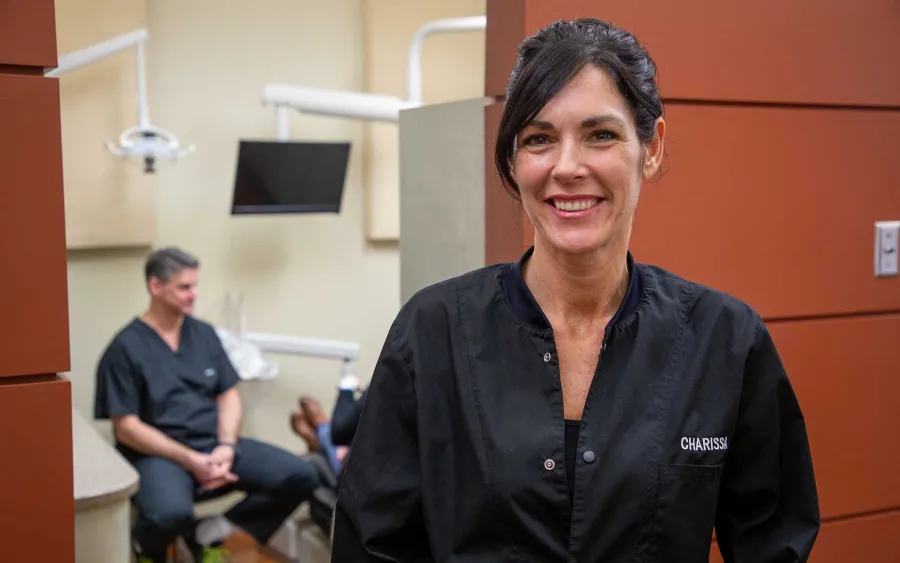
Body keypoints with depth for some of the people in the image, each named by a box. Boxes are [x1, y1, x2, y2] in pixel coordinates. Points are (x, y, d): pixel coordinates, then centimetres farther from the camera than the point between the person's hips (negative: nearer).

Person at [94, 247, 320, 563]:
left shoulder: (204, 334, 11)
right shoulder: (126, 348, -6)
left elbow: (229, 397, 11)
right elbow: (126, 427, -9)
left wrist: (226, 447, -9)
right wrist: (190, 460, -18)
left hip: (214, 444, 6)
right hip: (158, 452, -5)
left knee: (301, 476, -12)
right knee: (170, 514, -39)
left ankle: (211, 533, 4)